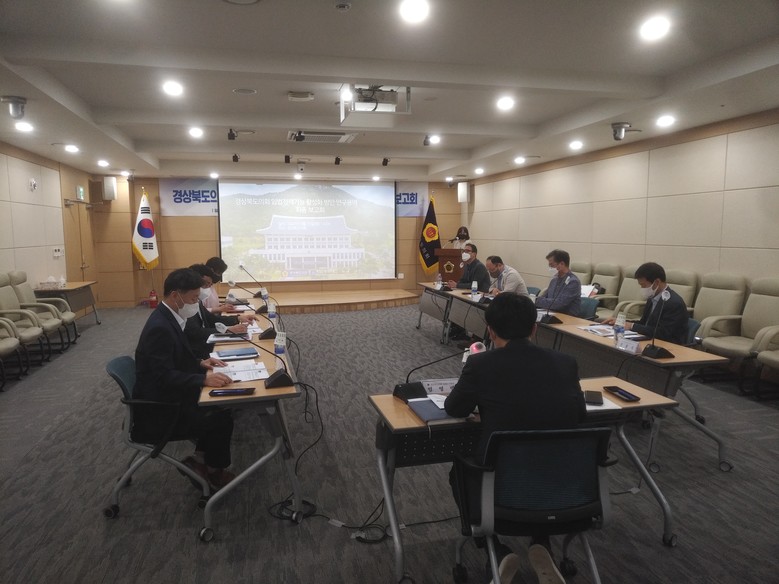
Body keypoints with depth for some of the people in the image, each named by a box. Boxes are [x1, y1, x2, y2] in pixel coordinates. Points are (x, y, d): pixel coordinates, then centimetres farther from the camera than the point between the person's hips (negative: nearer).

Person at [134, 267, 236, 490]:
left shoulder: (168, 318, 3)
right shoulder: (159, 327, -27)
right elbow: (164, 377, -29)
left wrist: (199, 362, 4)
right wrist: (204, 378, -31)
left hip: (167, 395, 10)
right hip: (158, 407, -10)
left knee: (220, 405, 3)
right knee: (222, 419, -11)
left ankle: (200, 459, 16)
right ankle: (214, 471, 13)